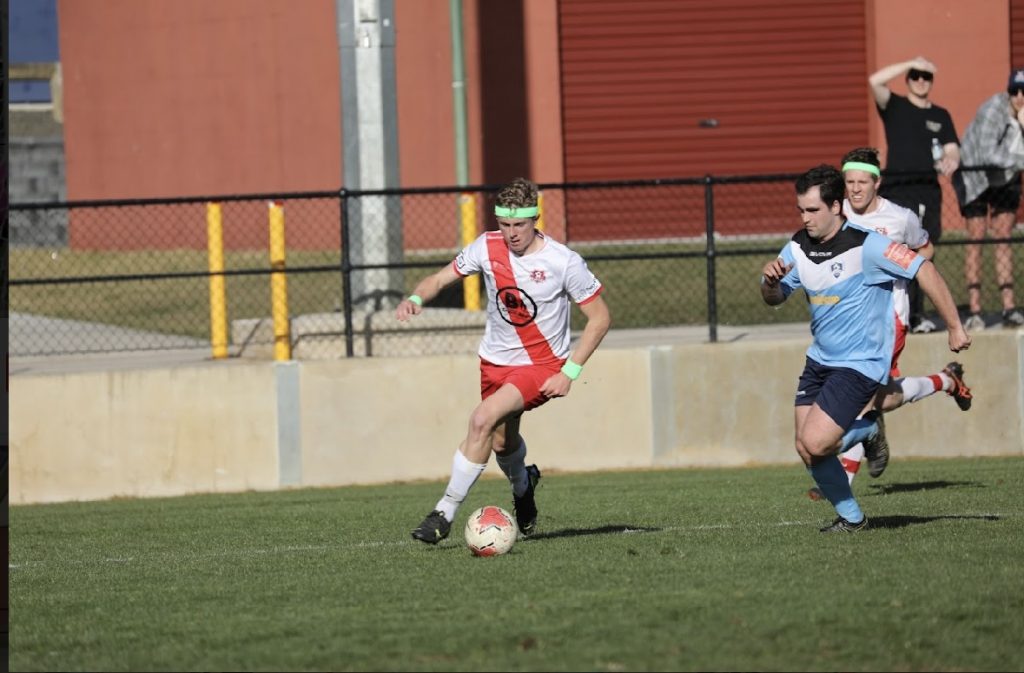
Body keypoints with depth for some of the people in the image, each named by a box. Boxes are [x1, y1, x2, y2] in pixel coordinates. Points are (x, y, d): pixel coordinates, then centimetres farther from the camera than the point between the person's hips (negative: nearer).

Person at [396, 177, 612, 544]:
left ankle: (445, 513, -18)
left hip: (541, 366, -5)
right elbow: (440, 278, 0)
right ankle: (523, 486, 55)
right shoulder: (487, 247, -10)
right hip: (495, 361, 5)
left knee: (483, 420, -25)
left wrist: (570, 372, -17)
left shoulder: (564, 262, -19)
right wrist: (415, 298, -24)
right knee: (502, 442, 17)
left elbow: (600, 317, -11)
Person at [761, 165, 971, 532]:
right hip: (819, 360, 7)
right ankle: (850, 517, 20)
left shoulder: (865, 246, -20)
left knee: (815, 443, -18)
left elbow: (924, 270, -17)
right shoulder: (798, 248, 1)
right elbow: (774, 298, 10)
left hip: (859, 364, -7)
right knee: (806, 450, 2)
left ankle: (871, 429, 11)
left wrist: (954, 327, -15)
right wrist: (770, 280, -15)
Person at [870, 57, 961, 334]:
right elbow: (875, 81, -12)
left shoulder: (941, 116, 16)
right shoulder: (894, 107, 5)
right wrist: (912, 63, -14)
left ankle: (916, 315, 9)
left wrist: (951, 162, -15)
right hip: (898, 188, -4)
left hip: (929, 189, 4)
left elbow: (952, 150, 10)